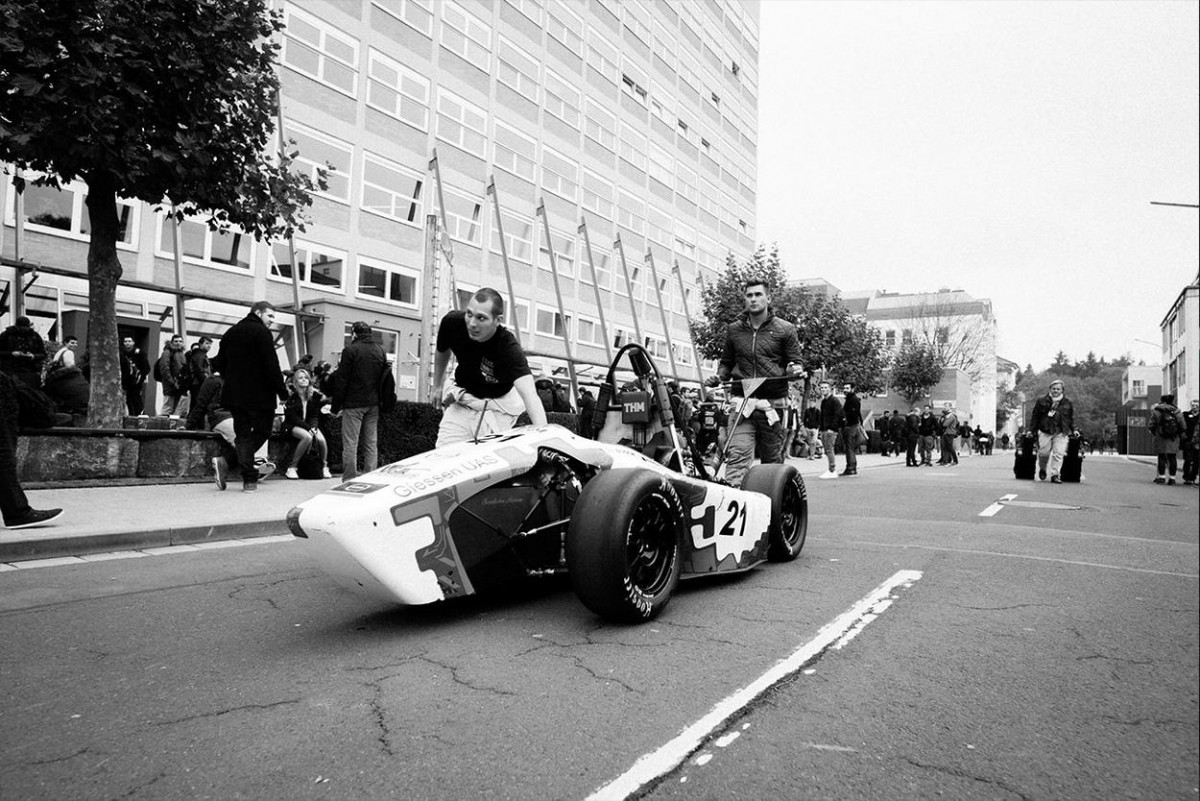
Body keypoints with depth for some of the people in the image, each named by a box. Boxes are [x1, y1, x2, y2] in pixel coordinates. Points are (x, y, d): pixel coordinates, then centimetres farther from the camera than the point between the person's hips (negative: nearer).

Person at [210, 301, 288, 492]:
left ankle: (249, 479, 3)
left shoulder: (231, 332, 15)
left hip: (233, 394, 7)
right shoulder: (261, 332, -9)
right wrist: (282, 391, -12)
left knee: (243, 434, 9)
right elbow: (271, 366, -16)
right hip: (259, 394, -7)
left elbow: (221, 364, 17)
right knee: (262, 430, 8)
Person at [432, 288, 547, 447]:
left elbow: (529, 395, -47)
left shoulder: (508, 347, -34)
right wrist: (438, 386, 16)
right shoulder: (452, 322, -22)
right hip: (461, 396, 3)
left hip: (499, 401, -3)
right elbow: (442, 352, 4)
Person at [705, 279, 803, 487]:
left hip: (773, 405, 0)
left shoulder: (784, 329, 6)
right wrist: (719, 377, 1)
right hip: (742, 404, 1)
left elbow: (796, 362, 8)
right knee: (736, 456, -15)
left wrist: (793, 369, -15)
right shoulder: (733, 330, 12)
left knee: (773, 461, 9)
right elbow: (726, 363, 21)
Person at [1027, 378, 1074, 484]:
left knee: (1058, 454, -7)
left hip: (1061, 433, 1)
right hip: (1045, 431, -1)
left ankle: (1054, 475, -2)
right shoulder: (1042, 401, 3)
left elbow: (1071, 417, 16)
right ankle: (1042, 469, 31)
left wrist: (1073, 430, 11)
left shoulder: (1067, 402, 7)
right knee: (1044, 453, 2)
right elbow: (1034, 416, 7)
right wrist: (1031, 430, 4)